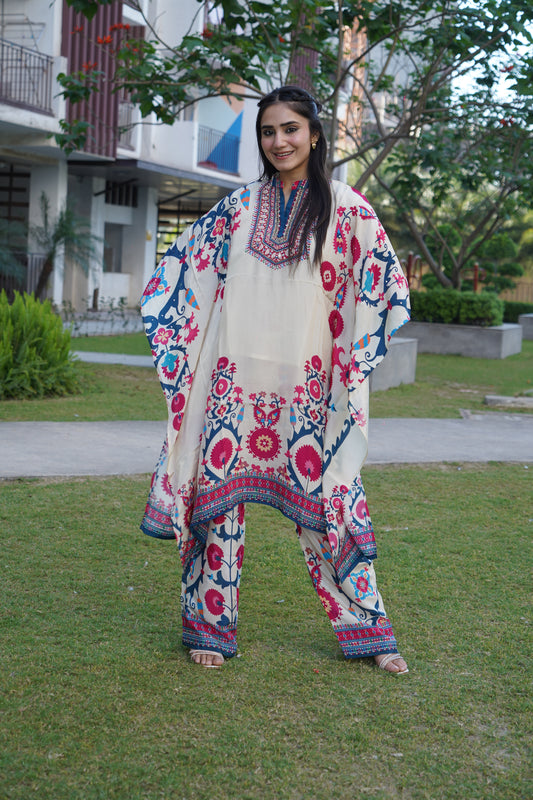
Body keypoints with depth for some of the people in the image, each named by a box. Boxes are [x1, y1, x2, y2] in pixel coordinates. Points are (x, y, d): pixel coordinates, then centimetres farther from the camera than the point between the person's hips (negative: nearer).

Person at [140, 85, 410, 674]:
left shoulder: (344, 207, 3)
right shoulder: (238, 206, 10)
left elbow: (387, 284, 3)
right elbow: (179, 266, 18)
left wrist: (355, 354, -2)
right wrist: (175, 338, 10)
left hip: (306, 383, -2)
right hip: (234, 376, 2)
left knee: (325, 497, 0)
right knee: (218, 490, 2)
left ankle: (366, 628, 12)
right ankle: (210, 626, 14)